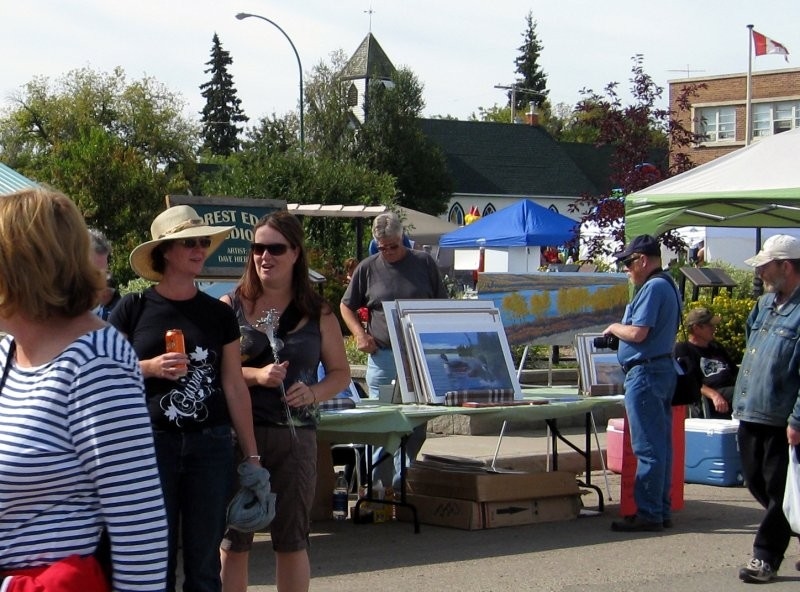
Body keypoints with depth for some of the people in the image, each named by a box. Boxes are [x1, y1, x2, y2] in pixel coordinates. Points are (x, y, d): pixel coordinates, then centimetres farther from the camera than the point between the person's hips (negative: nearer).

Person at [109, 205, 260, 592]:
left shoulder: (219, 314, 6)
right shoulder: (133, 309, -1)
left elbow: (235, 387, 8)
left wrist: (251, 454, 7)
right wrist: (150, 367, -15)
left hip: (211, 445, 2)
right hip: (151, 443, -2)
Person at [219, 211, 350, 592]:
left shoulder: (317, 314, 7)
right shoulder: (230, 306, 3)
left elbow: (340, 372, 11)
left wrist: (313, 393, -9)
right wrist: (256, 375, -18)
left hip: (295, 434, 1)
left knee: (292, 539, 8)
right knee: (232, 539, 4)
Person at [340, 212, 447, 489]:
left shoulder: (424, 263, 6)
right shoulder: (368, 268, 6)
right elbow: (346, 306, 15)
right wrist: (360, 334, -2)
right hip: (382, 357, -1)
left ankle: (401, 484, 14)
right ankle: (381, 485, 8)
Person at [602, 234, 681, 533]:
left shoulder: (653, 287, -16)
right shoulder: (668, 285, 16)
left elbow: (638, 332, -21)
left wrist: (614, 328, -3)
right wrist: (620, 332, 14)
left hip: (646, 371, -11)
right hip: (664, 368, 11)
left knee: (648, 448, -8)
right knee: (661, 445, 12)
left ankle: (648, 514, -6)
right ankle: (661, 510, 17)